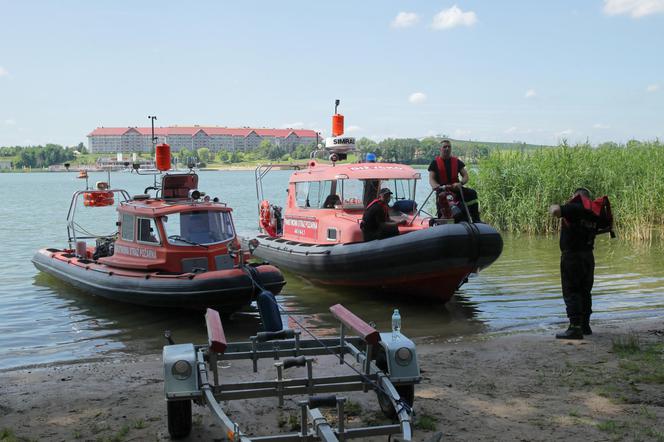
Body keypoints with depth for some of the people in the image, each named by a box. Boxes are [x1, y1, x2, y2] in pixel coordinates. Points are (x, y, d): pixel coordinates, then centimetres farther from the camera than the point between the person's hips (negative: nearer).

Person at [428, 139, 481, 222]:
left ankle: (476, 220, -25)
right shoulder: (435, 163, 8)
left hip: (456, 188, 2)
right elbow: (431, 179, 0)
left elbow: (465, 176, 7)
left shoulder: (457, 162, 14)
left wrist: (460, 183, -17)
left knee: (472, 193, -23)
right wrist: (436, 186, -24)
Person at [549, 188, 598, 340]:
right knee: (584, 292, 17)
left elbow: (556, 211, -28)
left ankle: (575, 328, -9)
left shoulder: (575, 208, -12)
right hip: (588, 256, 8)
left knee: (571, 292, -5)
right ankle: (585, 325, 25)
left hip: (572, 256, -8)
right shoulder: (593, 213, 12)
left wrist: (554, 207, -3)